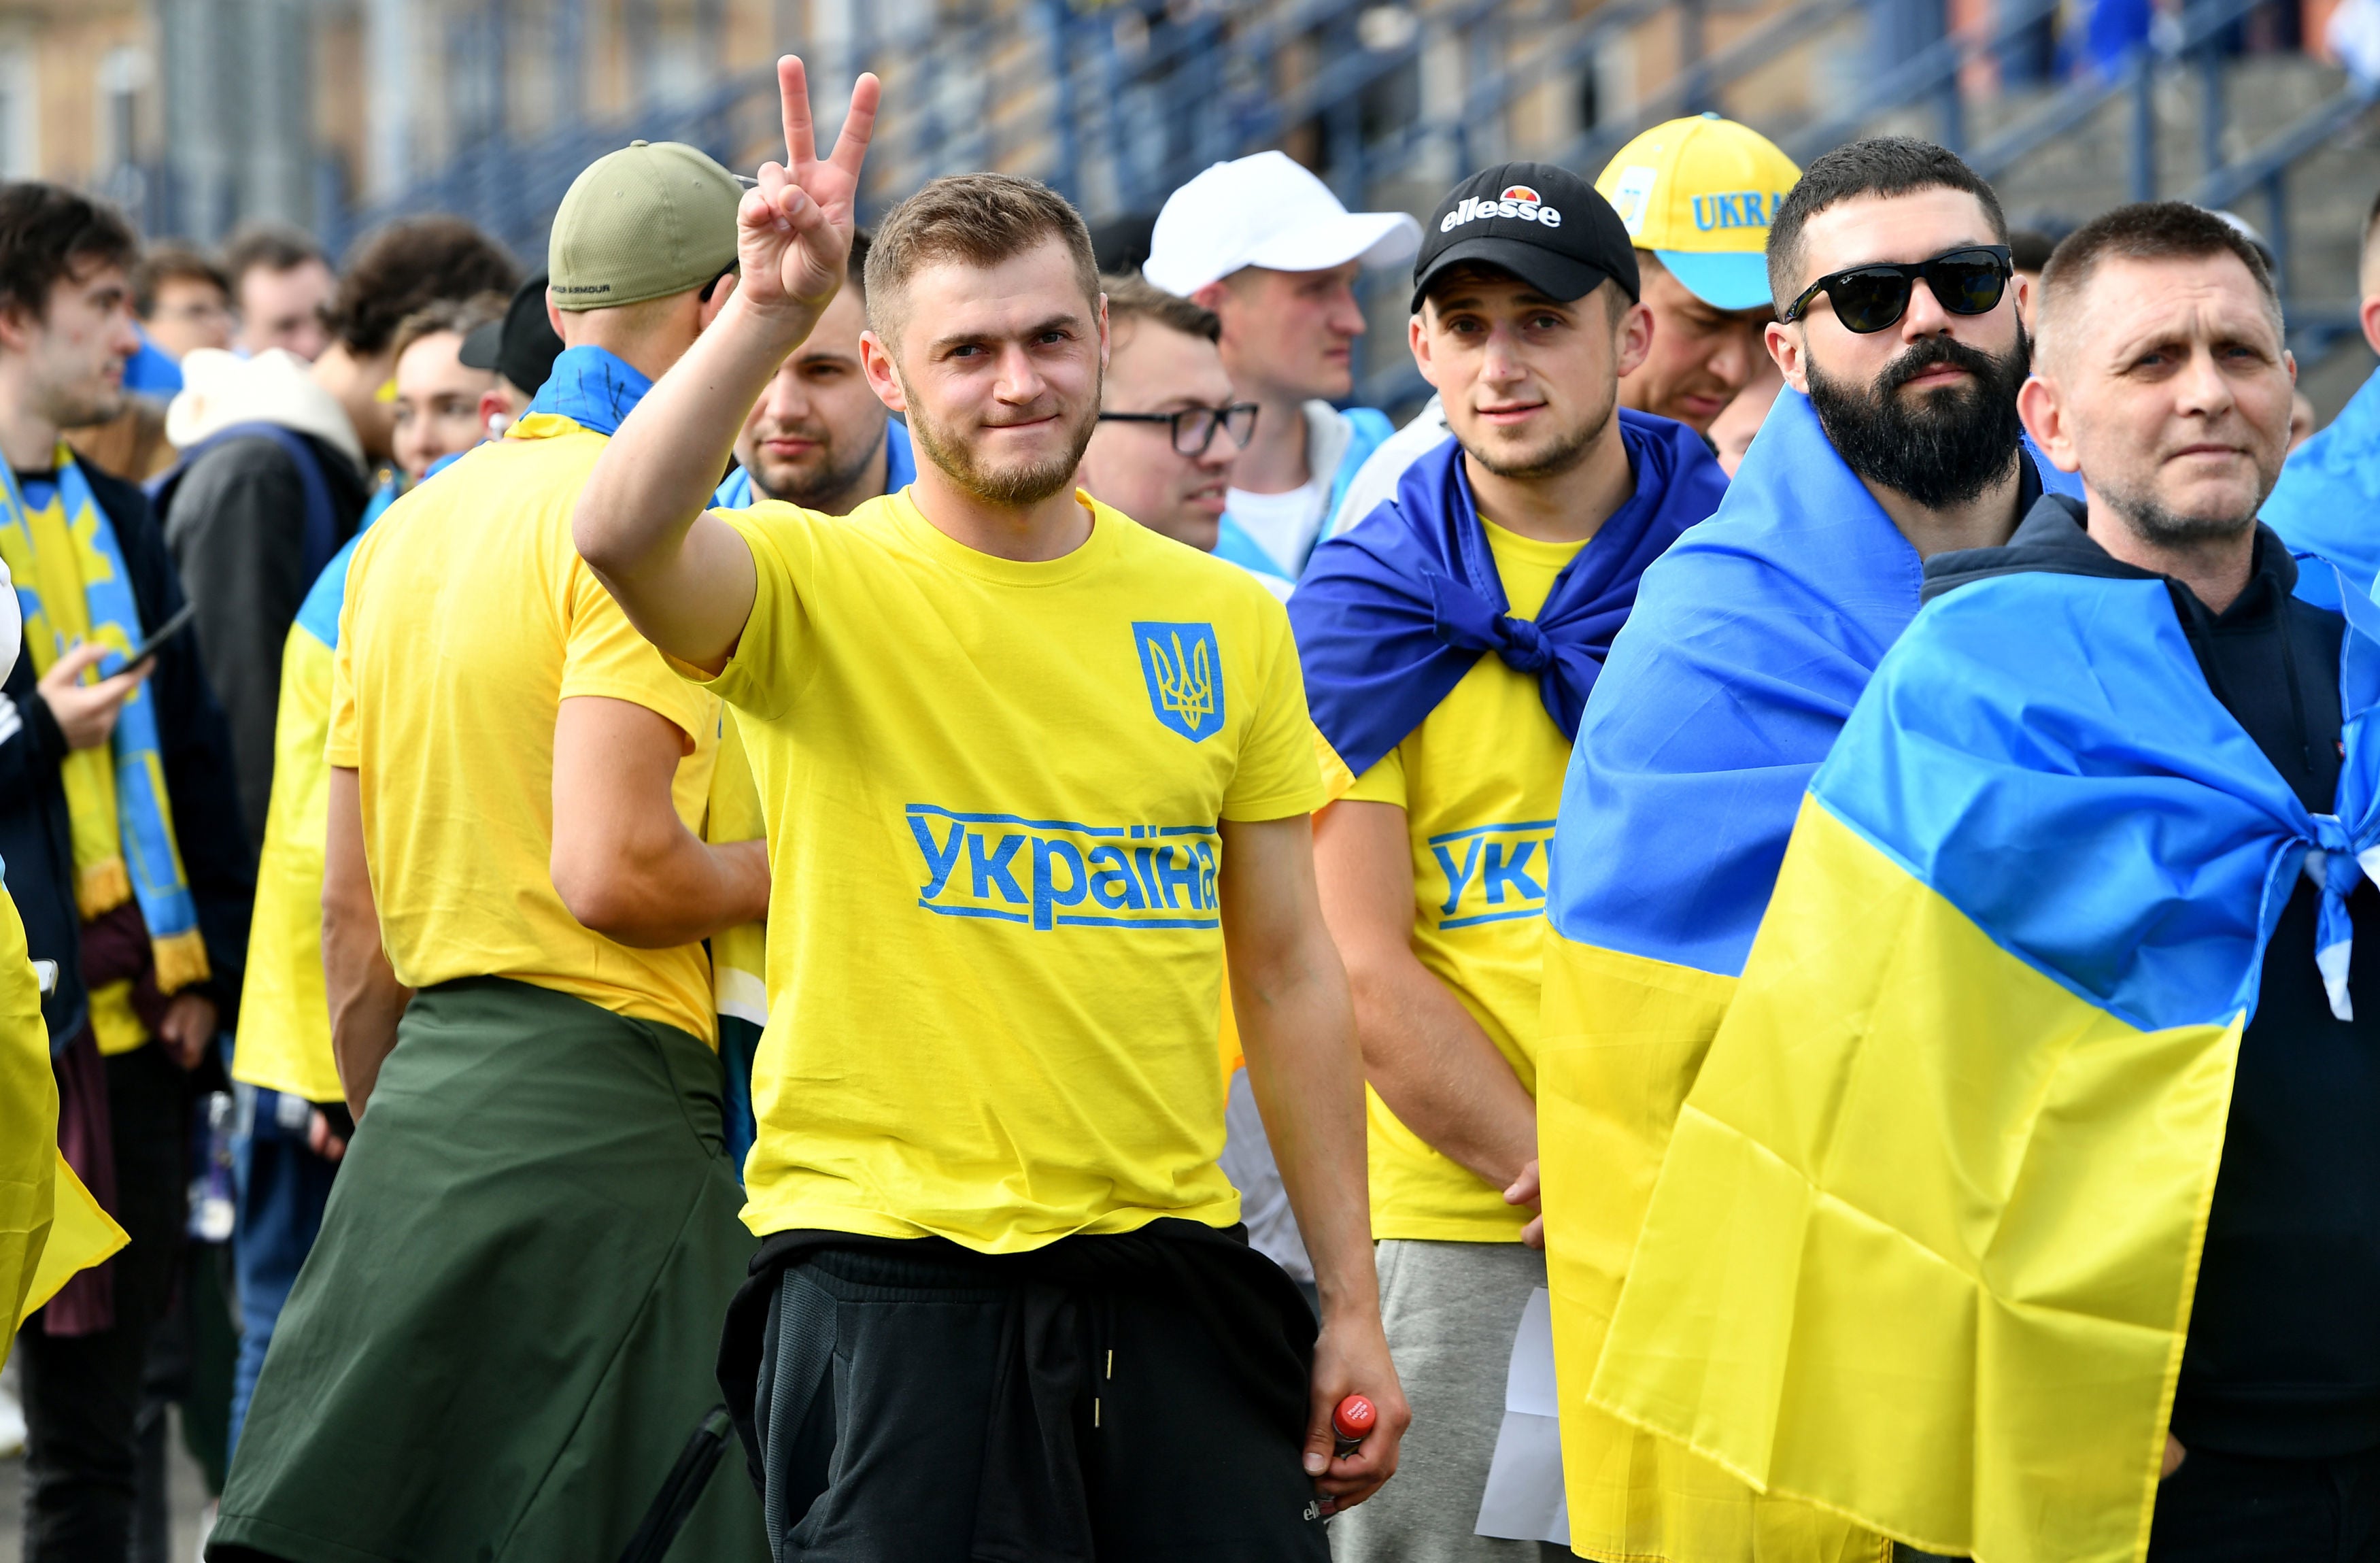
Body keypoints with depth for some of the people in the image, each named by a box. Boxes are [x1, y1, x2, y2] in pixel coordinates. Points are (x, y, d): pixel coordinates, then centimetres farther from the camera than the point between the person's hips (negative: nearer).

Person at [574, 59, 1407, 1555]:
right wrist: (772, 306, -34)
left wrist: (1352, 1307, 9)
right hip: (896, 1284, -4)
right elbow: (622, 535, -26)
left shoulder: (1225, 619, 9)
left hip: (1172, 1271, 4)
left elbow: (1290, 968, 12)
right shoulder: (821, 585, -3)